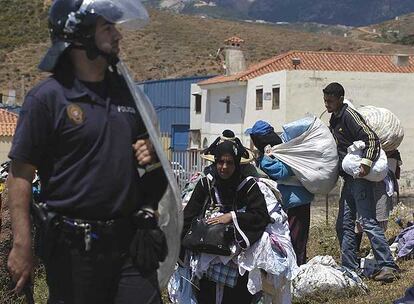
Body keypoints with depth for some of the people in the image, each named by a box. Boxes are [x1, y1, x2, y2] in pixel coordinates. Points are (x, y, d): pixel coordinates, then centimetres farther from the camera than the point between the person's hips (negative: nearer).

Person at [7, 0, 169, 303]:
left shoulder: (127, 91, 9)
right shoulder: (47, 97, -9)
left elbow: (145, 140, 24)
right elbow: (20, 174, -10)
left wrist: (150, 152, 0)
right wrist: (22, 245, -14)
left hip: (130, 240, 5)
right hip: (73, 245, -5)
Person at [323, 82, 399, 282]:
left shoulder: (349, 115, -11)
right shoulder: (333, 120, 17)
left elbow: (372, 138, -21)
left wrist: (366, 162, -32)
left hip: (360, 177, -10)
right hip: (349, 179, 10)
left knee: (367, 221, -13)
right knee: (344, 225, 10)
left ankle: (388, 266, -11)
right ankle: (350, 268, 16)